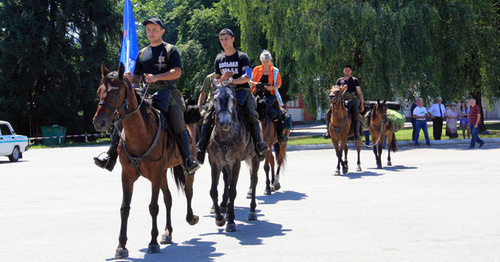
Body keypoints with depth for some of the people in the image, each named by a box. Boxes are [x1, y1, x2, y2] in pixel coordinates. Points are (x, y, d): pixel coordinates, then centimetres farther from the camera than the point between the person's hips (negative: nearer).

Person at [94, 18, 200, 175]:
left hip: (166, 91, -4)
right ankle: (112, 158, -9)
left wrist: (156, 77, -20)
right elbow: (137, 78, 24)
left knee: (178, 125, -21)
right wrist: (130, 78, -1)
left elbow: (177, 72, -6)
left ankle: (188, 160, -22)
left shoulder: (171, 50, 7)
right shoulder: (142, 53, 23)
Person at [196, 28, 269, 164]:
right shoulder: (219, 59, 17)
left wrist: (234, 81, -30)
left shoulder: (242, 57, 2)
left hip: (242, 90, -4)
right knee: (208, 115, -16)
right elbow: (215, 80, 21)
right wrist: (222, 78, -4)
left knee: (251, 114, -31)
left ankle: (260, 145, -36)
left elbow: (247, 77, -12)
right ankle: (200, 148, -15)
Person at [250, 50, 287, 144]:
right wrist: (254, 83, -8)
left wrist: (272, 87, -15)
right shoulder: (256, 69, 12)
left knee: (277, 113, -14)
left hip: (270, 95, -1)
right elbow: (250, 81, 14)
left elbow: (278, 84, 5)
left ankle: (280, 136, -4)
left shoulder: (275, 71, 10)